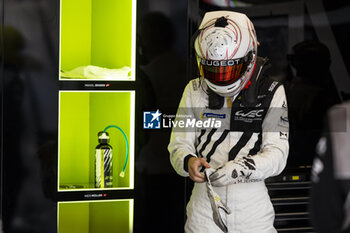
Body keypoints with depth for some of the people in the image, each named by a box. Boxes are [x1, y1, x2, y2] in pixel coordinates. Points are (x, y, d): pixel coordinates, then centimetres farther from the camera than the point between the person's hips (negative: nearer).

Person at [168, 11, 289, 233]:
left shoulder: (271, 93, -5)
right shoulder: (194, 91, 1)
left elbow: (277, 154, -12)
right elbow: (179, 144, 1)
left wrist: (240, 168, -30)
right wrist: (188, 161, -23)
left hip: (253, 206, -1)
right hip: (205, 200, 1)